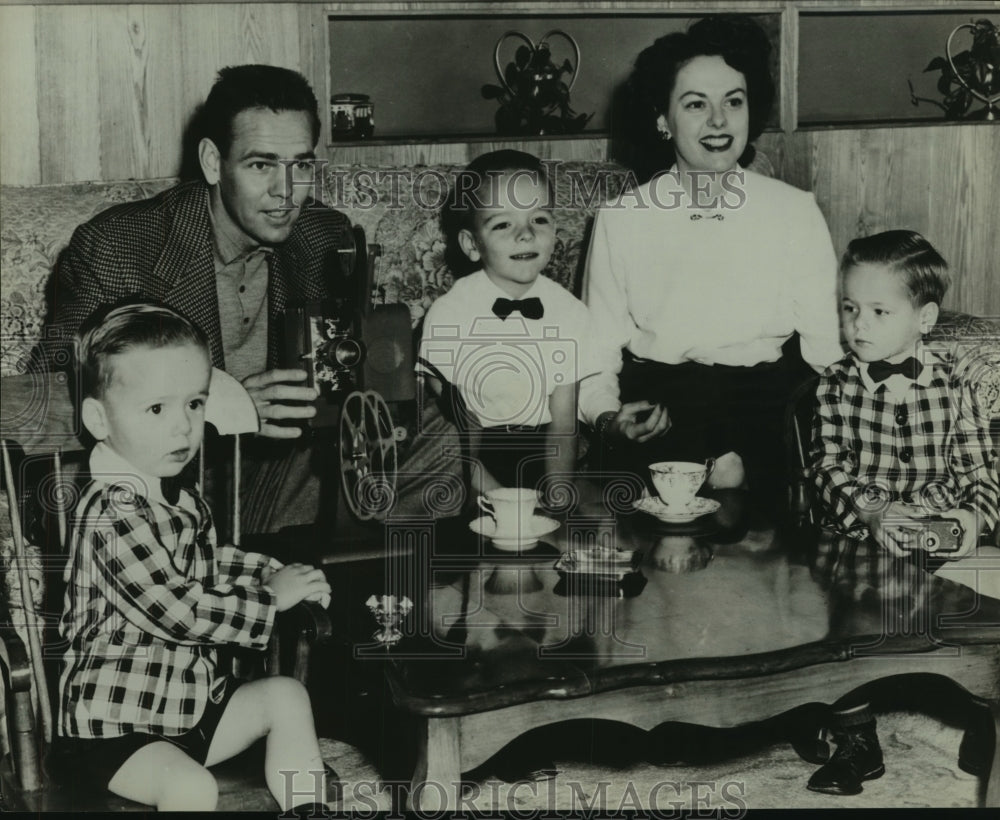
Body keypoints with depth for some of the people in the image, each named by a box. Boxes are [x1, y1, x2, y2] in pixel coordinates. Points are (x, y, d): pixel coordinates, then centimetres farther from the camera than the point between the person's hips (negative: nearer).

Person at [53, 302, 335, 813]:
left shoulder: (177, 499, 8)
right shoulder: (113, 513, -24)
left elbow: (208, 564, 26)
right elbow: (176, 609, -27)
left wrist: (278, 573, 8)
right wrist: (271, 597, -15)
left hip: (187, 701, 9)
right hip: (110, 722, -9)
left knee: (286, 696, 7)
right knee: (192, 787, -30)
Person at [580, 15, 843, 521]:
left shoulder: (796, 213, 12)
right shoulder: (619, 219, 11)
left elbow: (825, 347, 7)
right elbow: (597, 352, 12)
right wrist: (609, 417, -12)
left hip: (765, 405, 1)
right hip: (656, 405, 0)